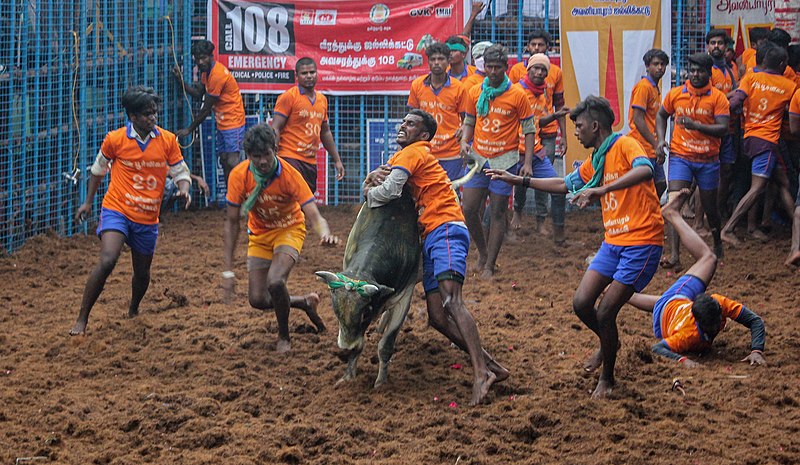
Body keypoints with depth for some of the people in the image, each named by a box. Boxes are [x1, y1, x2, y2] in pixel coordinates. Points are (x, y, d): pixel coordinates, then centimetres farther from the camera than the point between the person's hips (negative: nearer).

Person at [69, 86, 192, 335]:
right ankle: (82, 320, -17)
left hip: (148, 219, 3)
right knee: (107, 261, -24)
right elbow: (98, 170, 10)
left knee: (142, 272, 16)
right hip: (117, 210, -3)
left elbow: (181, 172, 7)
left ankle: (133, 311, 48)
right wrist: (88, 202, 14)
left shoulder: (168, 140, -1)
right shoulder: (115, 139, -6)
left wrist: (184, 190, -15)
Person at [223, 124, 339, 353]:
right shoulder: (239, 175, -21)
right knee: (257, 300, -4)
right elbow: (231, 222, -13)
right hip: (259, 234, 3)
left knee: (275, 282, -28)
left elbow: (314, 216, -31)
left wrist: (325, 234, -57)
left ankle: (284, 336, -1)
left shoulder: (290, 175, -28)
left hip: (289, 230, -3)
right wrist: (228, 270, -16)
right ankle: (306, 302, 26)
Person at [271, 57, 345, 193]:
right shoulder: (288, 97, -5)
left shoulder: (322, 100, 16)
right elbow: (275, 129, -9)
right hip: (291, 158, -7)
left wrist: (337, 160, 24)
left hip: (311, 162, 7)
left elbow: (325, 132, 25)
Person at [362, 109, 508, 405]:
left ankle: (481, 374, -40)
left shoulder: (413, 152, -2)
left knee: (451, 301, -26)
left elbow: (390, 191, -14)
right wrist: (374, 176, 7)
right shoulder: (403, 156, 27)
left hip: (446, 229, -10)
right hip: (431, 238, 10)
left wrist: (369, 192, 7)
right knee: (437, 317, -1)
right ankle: (490, 367, -4)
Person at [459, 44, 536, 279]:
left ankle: (489, 265, 6)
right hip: (478, 158, 3)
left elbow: (529, 129, -1)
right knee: (469, 209, -2)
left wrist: (527, 163, -8)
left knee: (497, 213, 0)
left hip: (505, 161, -3)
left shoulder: (517, 95, -5)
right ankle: (482, 250, 22)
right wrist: (464, 141, -2)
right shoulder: (474, 93, 5)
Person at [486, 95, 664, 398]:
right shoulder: (595, 160, 16)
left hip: (641, 242, -8)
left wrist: (600, 190, -39)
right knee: (581, 304, 0)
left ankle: (607, 379, 10)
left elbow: (645, 170, -32)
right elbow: (566, 184, 30)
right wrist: (520, 181, 26)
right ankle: (609, 343, 30)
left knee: (605, 313, -9)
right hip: (613, 241, 8)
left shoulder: (625, 145, -11)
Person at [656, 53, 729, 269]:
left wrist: (696, 125, -26)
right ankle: (674, 256, -21)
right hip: (680, 156, 0)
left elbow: (723, 128, -14)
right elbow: (661, 115, 20)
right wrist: (661, 139, 4)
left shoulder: (717, 97, -5)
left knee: (710, 207, 13)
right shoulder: (675, 94, 2)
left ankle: (718, 243, 42)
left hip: (708, 160, 0)